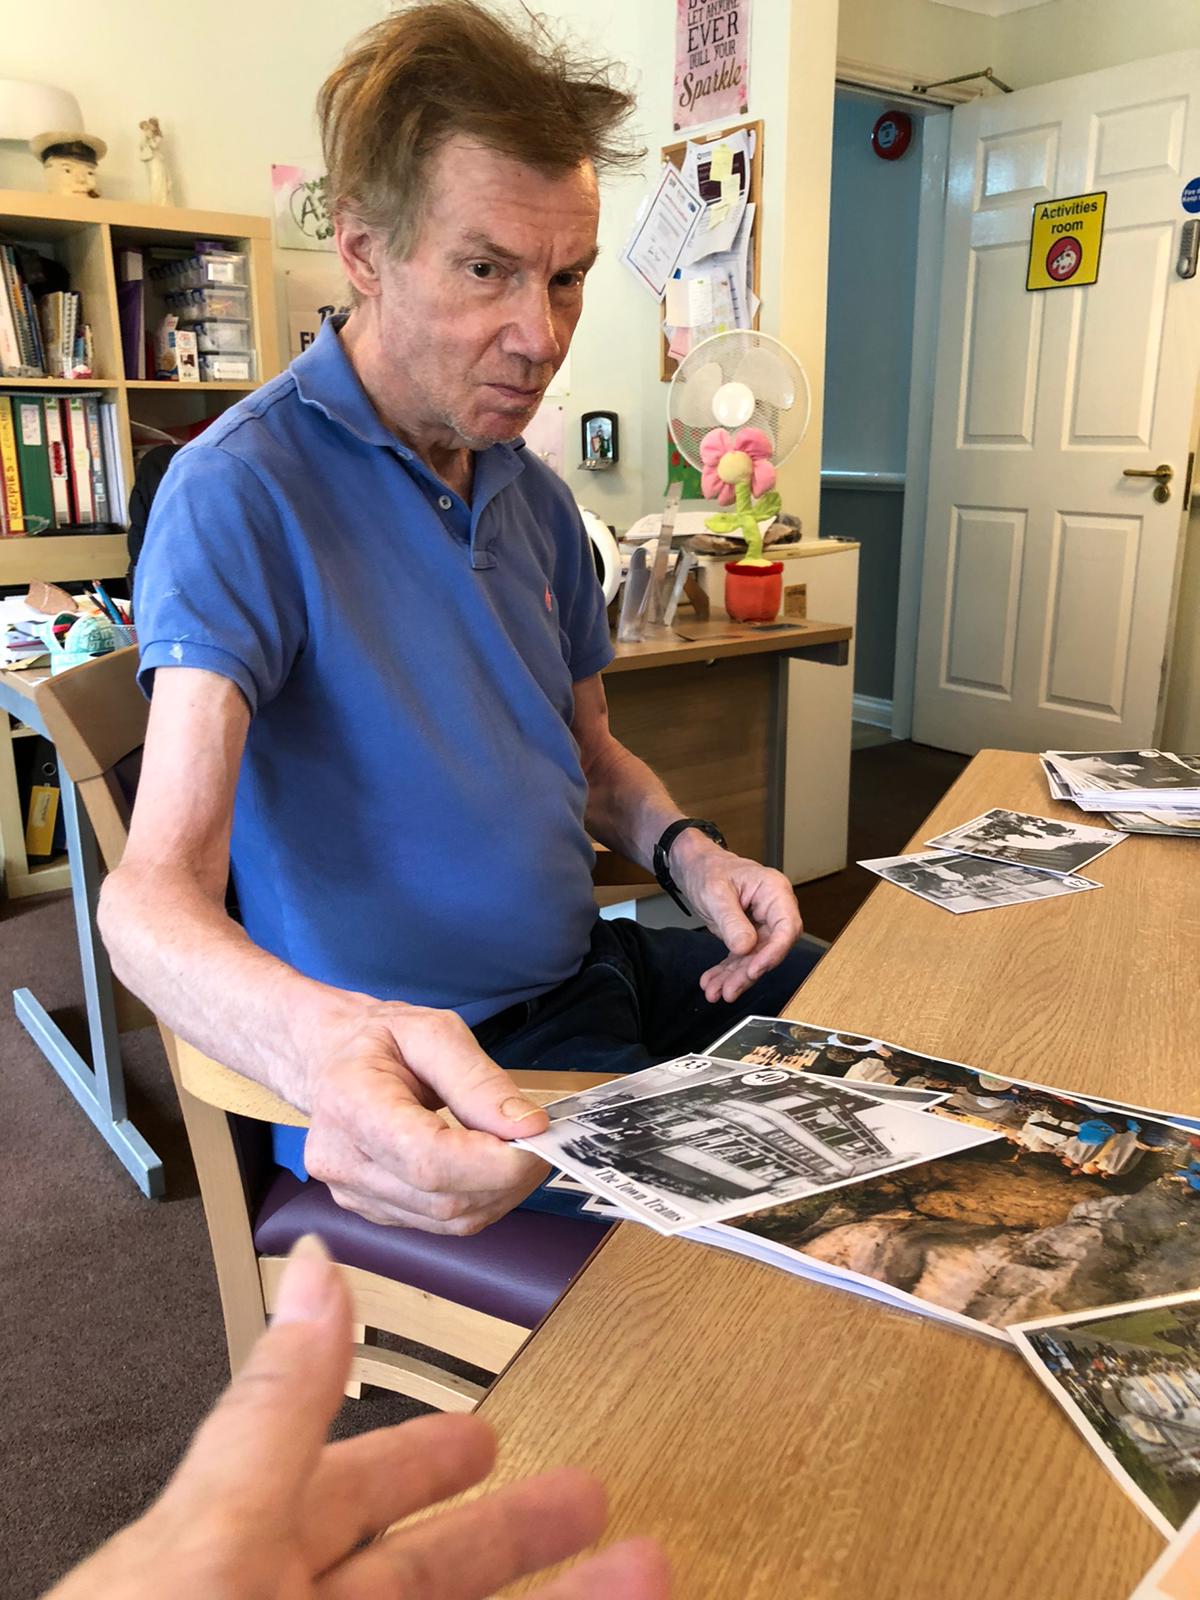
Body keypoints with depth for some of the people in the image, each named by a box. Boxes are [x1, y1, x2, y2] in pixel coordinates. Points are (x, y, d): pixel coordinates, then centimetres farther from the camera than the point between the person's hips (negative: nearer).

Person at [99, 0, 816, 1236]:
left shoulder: (531, 492, 9)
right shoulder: (241, 494, -17)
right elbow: (154, 894, -27)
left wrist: (687, 852, -2)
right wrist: (318, 1041, -49)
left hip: (589, 978, 8)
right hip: (405, 1075, -7)